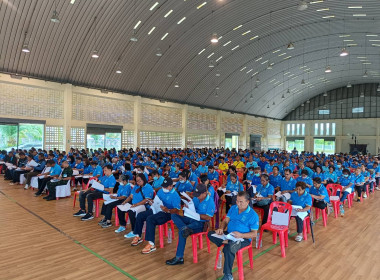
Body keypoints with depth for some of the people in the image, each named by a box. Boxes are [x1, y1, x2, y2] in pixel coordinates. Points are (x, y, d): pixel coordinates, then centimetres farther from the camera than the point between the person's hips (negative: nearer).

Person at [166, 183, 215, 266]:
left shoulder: (210, 202, -14)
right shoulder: (196, 198, 6)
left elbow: (208, 217, -17)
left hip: (201, 223, -8)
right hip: (191, 219, 8)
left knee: (181, 232, -29)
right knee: (174, 215, -10)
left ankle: (179, 258, -19)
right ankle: (185, 228, -35)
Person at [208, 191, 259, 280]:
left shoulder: (253, 215, -8)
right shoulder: (233, 208, 8)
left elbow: (254, 234, -9)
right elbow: (226, 220, 10)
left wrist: (241, 235, -25)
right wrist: (221, 228, -13)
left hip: (243, 238, -6)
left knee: (228, 248, -35)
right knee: (210, 234, -13)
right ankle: (228, 242, -27)